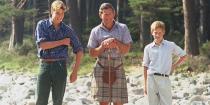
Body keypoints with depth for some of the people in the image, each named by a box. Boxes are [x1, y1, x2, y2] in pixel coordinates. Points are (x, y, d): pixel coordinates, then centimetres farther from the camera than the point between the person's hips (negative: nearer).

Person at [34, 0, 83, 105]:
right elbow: (42, 44, -11)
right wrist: (62, 42, -7)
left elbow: (79, 50, 7)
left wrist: (75, 71, 0)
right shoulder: (42, 25, 2)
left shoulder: (67, 30, 4)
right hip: (45, 65, -1)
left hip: (61, 66, 1)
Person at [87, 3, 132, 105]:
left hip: (118, 70, 1)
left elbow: (126, 49, 1)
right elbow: (92, 53, 3)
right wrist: (104, 45, -13)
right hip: (101, 70, 0)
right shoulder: (96, 31, 3)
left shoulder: (122, 28, 4)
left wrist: (117, 43, -17)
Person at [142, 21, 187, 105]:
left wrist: (174, 66, 6)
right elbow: (145, 67, 11)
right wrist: (145, 85, 8)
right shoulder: (148, 48, 8)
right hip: (151, 79, 2)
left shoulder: (171, 46, 4)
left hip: (164, 79, -2)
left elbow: (183, 56, 17)